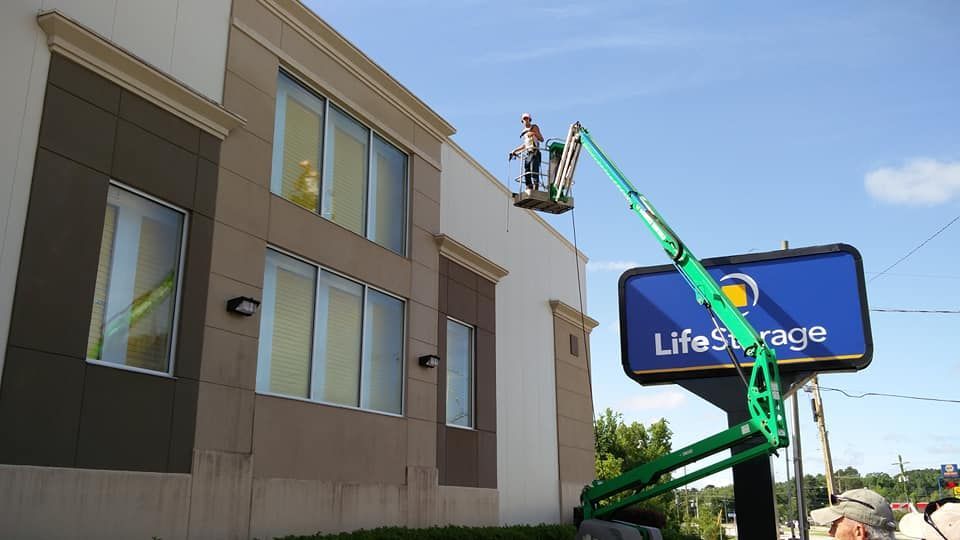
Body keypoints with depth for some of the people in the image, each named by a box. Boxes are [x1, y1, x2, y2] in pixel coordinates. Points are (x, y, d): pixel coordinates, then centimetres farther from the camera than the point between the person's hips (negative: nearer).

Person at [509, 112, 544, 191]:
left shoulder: (534, 127, 6)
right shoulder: (524, 132, 24)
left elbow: (542, 139, -3)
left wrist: (534, 134, -20)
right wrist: (514, 151, 31)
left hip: (534, 153, -7)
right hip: (527, 154, 7)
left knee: (534, 172, -18)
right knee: (526, 174, -2)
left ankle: (535, 190, -25)